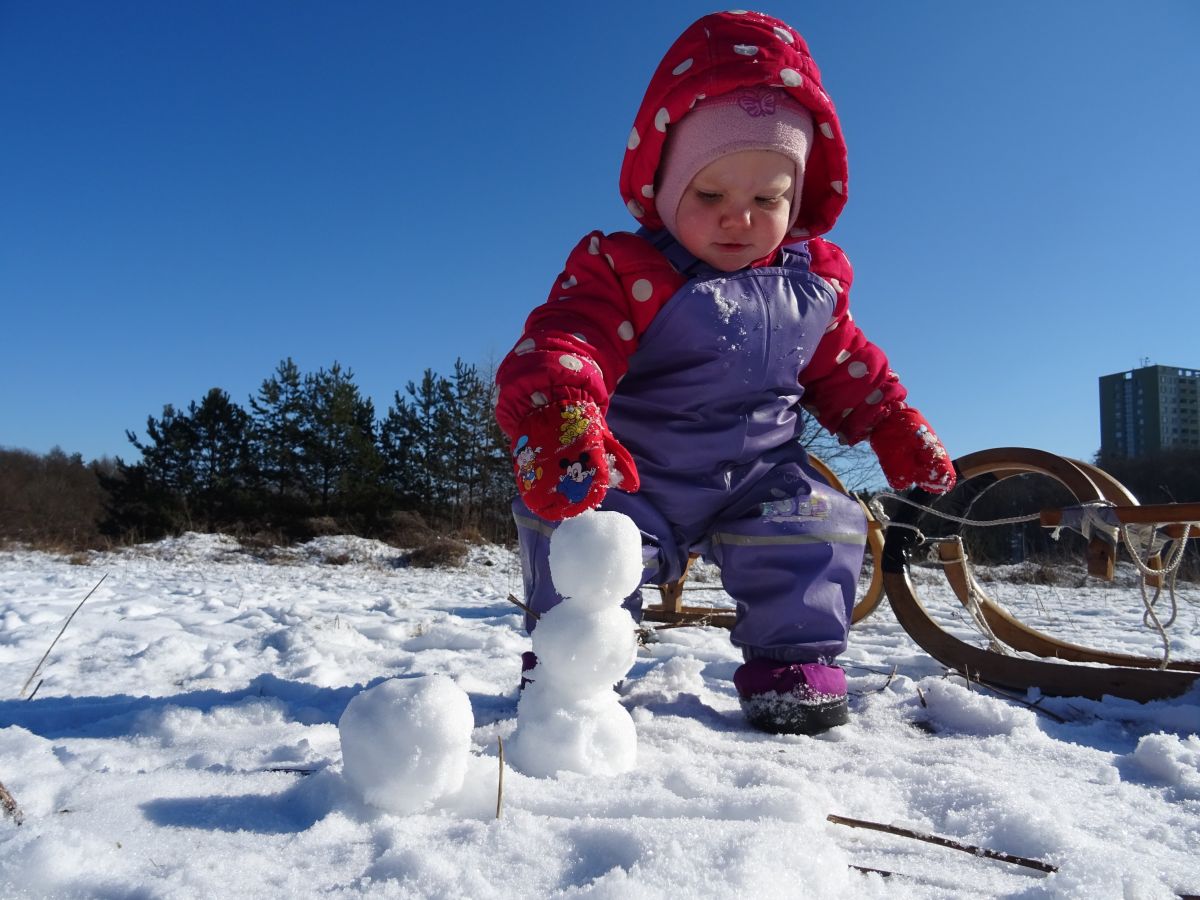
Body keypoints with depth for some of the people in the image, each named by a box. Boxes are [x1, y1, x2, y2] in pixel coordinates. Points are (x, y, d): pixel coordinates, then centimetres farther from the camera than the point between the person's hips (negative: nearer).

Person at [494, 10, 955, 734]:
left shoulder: (811, 281, 2)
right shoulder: (623, 270, -15)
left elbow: (847, 368, 18)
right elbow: (565, 339, -32)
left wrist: (899, 431, 14)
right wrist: (554, 417, -53)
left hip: (758, 479, 3)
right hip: (634, 478, -2)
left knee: (820, 529, -19)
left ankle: (795, 659, 5)